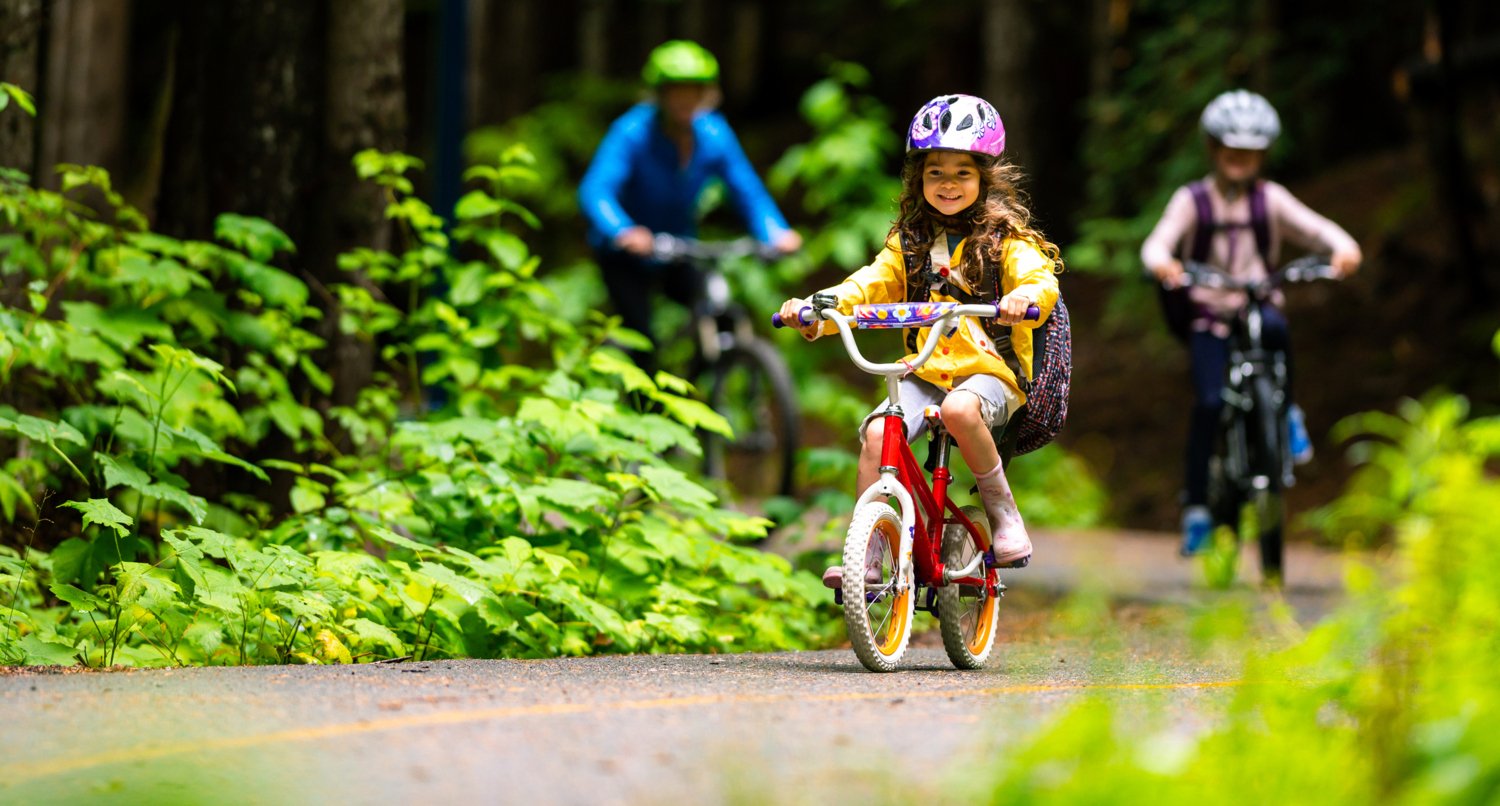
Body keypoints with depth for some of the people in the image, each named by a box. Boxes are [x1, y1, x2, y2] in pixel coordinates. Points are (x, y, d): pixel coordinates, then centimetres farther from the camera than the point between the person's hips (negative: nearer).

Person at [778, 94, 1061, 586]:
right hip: (925, 373, 4)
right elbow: (867, 287, 6)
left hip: (990, 370, -4)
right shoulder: (908, 243, 14)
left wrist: (1025, 297, -40)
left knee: (959, 408, -37)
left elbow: (1042, 280, -15)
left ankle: (1003, 511, -16)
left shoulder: (1005, 240, 1)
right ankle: (864, 556, -20)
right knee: (876, 431, -23)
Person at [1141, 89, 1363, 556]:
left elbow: (1317, 229, -4)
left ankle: (1285, 414, -12)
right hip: (1208, 315, -1)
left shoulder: (1270, 200, 5)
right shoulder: (1192, 201, 0)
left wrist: (1344, 249, -26)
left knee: (1274, 327, -36)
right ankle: (1196, 505, -9)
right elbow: (1158, 243, -13)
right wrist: (1161, 264, -38)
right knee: (1210, 402, -19)